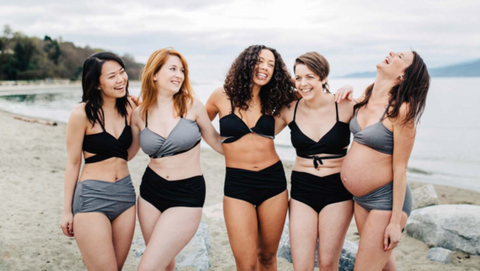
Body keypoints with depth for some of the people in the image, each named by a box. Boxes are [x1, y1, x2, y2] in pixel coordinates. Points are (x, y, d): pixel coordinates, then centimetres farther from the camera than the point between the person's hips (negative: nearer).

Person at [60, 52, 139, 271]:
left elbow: (127, 153, 9)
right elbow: (73, 163, -4)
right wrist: (67, 210, -1)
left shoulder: (128, 107, 3)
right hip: (92, 197, -6)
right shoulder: (82, 114, -12)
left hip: (125, 193, 6)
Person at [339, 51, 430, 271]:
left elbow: (400, 168, -18)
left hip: (387, 200, -7)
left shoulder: (402, 111, -20)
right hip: (360, 198, 8)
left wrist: (396, 221, -17)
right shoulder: (367, 96, 1)